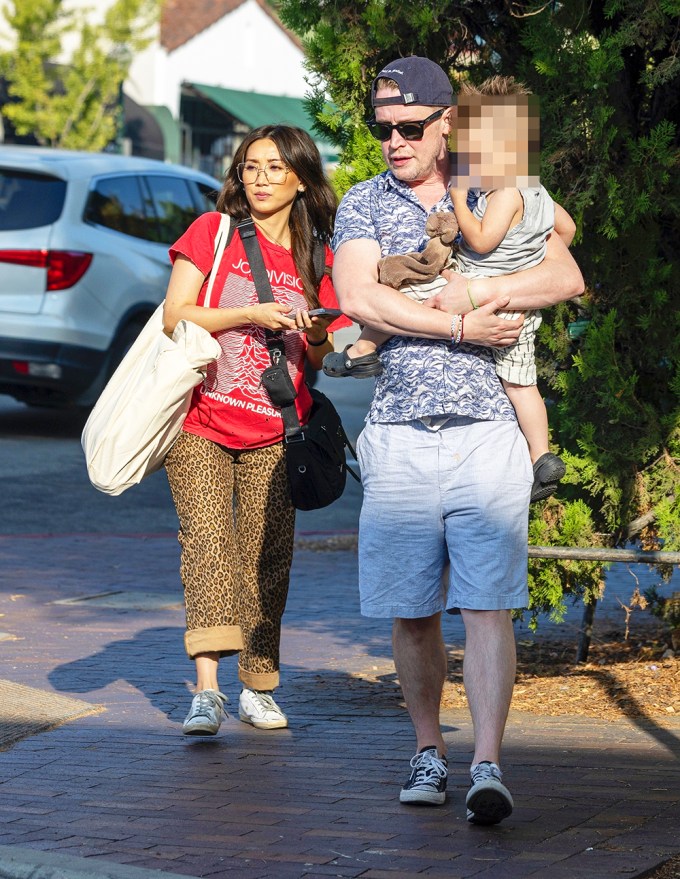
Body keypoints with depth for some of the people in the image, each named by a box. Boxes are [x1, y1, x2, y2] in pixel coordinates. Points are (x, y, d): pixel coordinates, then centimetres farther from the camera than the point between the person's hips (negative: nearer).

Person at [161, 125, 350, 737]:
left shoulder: (317, 260, 11)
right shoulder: (213, 231, 2)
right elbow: (174, 316, -5)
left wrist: (318, 337, -6)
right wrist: (250, 315, -14)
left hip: (274, 433, 3)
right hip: (202, 425, -3)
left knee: (268, 556, 1)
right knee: (207, 538, -16)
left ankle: (259, 687, 13)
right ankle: (207, 689, -23)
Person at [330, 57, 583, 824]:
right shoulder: (365, 205, 9)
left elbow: (567, 278, 0)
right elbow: (356, 298, -9)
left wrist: (478, 291, -13)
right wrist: (465, 326, -11)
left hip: (486, 432, -1)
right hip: (400, 436, 1)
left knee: (487, 604, -10)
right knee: (411, 611, 4)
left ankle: (487, 767, -14)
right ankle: (427, 751, 19)